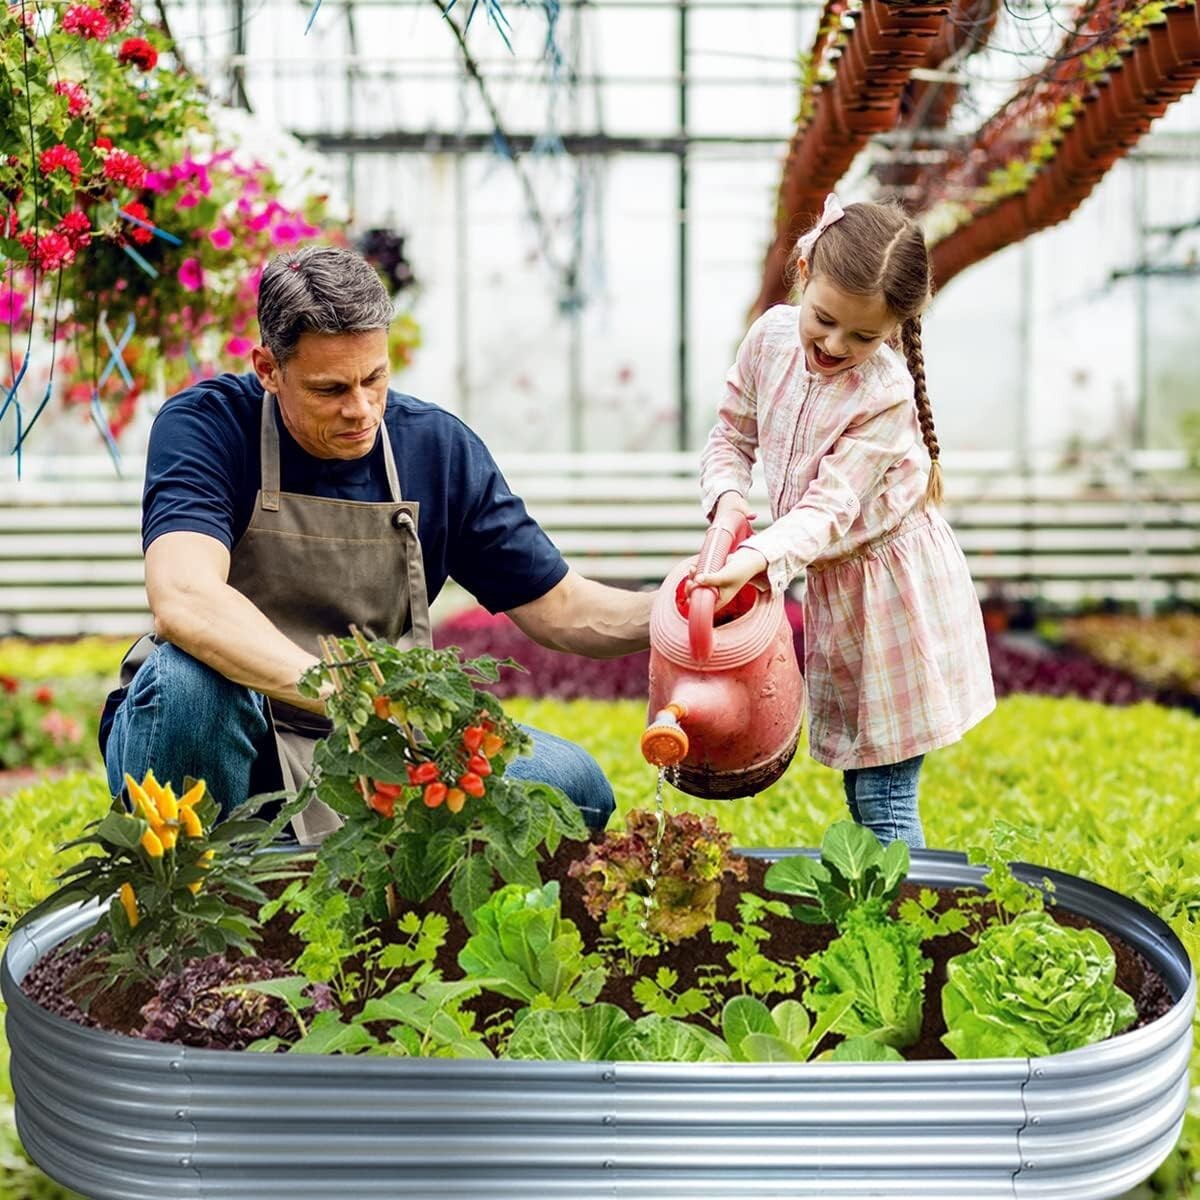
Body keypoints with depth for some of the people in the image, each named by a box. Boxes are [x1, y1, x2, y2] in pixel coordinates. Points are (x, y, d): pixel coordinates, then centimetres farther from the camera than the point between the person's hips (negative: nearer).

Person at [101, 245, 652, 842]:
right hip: (223, 745, -3)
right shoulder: (207, 424, -13)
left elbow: (558, 607, 3)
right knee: (189, 673, -37)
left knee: (571, 781, -18)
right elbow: (183, 602, -32)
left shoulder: (439, 446, -1)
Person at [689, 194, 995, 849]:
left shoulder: (885, 396, -25)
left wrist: (756, 559, -44)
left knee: (883, 800, -4)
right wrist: (728, 495, -14)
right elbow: (732, 431, 6)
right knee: (859, 785, 16)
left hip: (892, 592, -6)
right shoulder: (772, 335, -7)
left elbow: (828, 510, -28)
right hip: (832, 583, 6)